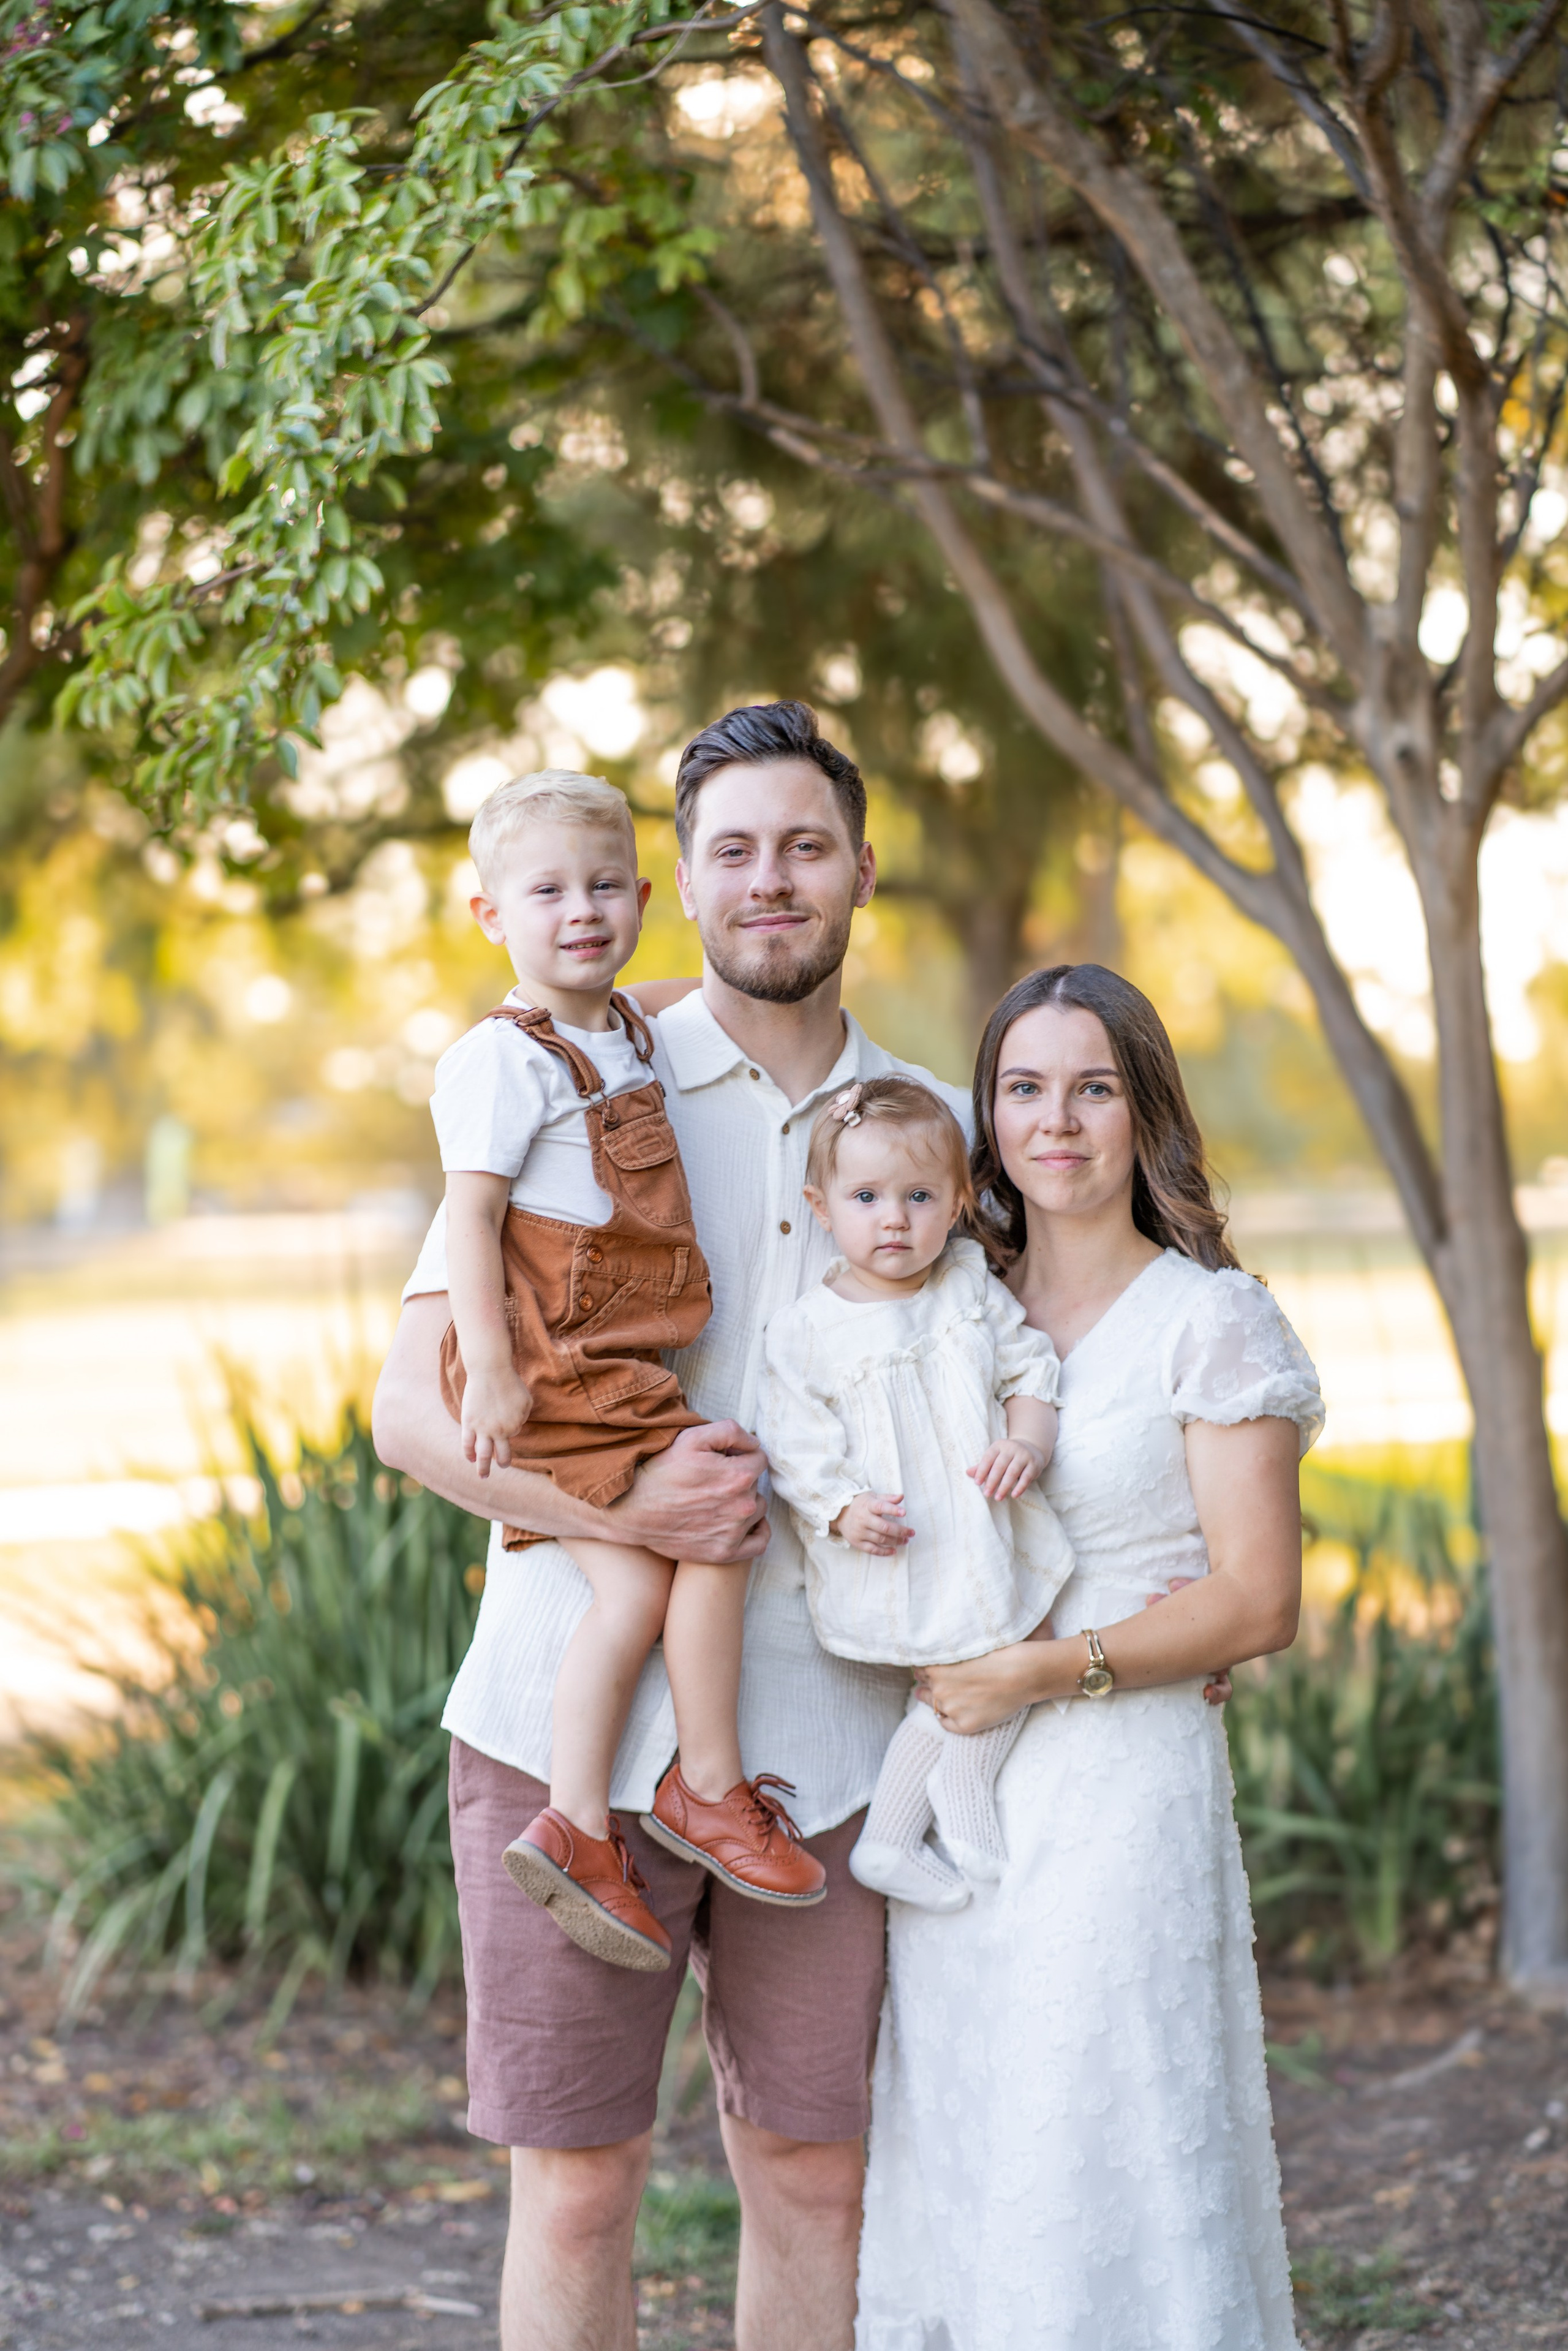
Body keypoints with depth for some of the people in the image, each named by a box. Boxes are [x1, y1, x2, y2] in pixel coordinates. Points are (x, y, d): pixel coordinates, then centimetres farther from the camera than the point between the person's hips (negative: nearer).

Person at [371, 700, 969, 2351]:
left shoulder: (938, 1130, 10)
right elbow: (412, 1411, -5)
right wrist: (617, 1505, -20)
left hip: (829, 1737, 3)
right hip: (579, 1721, -3)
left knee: (814, 2179, 9)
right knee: (576, 2186, 3)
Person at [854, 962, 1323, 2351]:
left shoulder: (1211, 1322, -5)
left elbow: (1257, 1603, -8)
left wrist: (1049, 1671, -15)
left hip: (1123, 1782, -6)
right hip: (953, 1793, 6)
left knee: (1105, 2161, -4)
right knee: (956, 2161, 8)